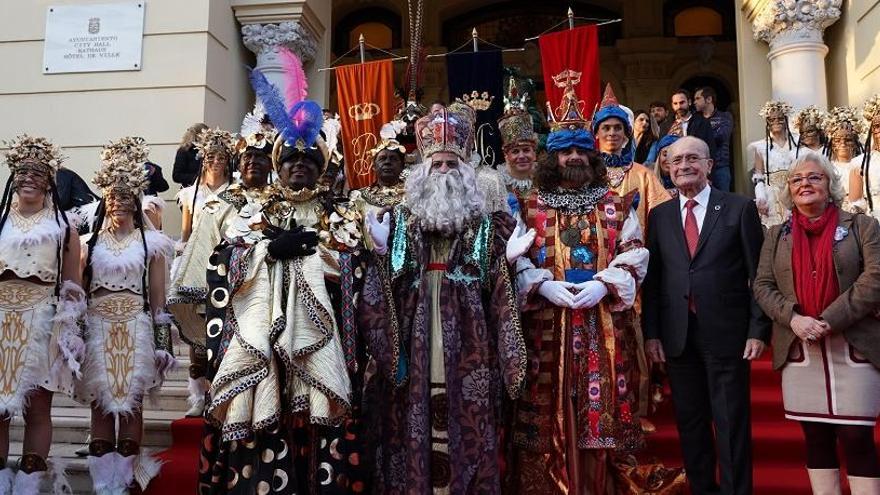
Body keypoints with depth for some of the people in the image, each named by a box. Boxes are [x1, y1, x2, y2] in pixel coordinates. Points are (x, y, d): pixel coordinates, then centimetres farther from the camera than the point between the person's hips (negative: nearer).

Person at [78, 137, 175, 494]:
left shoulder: (151, 242, 6)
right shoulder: (90, 241, 10)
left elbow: (158, 296, 4)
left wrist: (161, 339, 0)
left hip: (136, 327, -1)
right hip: (98, 326, 1)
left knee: (132, 402, 2)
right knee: (100, 402, 2)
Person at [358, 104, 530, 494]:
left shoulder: (484, 221, 8)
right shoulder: (402, 218, 10)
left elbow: (494, 284, 5)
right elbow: (391, 278, 6)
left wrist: (508, 260, -12)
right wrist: (381, 251, -10)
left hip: (466, 335, 0)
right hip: (416, 335, 1)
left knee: (466, 414, 1)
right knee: (417, 413, 2)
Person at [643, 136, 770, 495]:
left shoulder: (740, 208, 1)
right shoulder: (660, 215, 9)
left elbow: (758, 273, -1)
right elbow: (652, 278, 7)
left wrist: (758, 329, -7)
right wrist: (651, 332, 2)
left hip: (726, 332, -3)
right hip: (677, 336, 3)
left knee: (731, 422, 4)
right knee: (690, 422, 12)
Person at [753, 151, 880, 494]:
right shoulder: (777, 236, 12)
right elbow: (762, 285, 5)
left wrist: (830, 320, -16)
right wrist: (793, 317, -13)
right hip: (799, 350, 3)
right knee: (816, 438, 7)